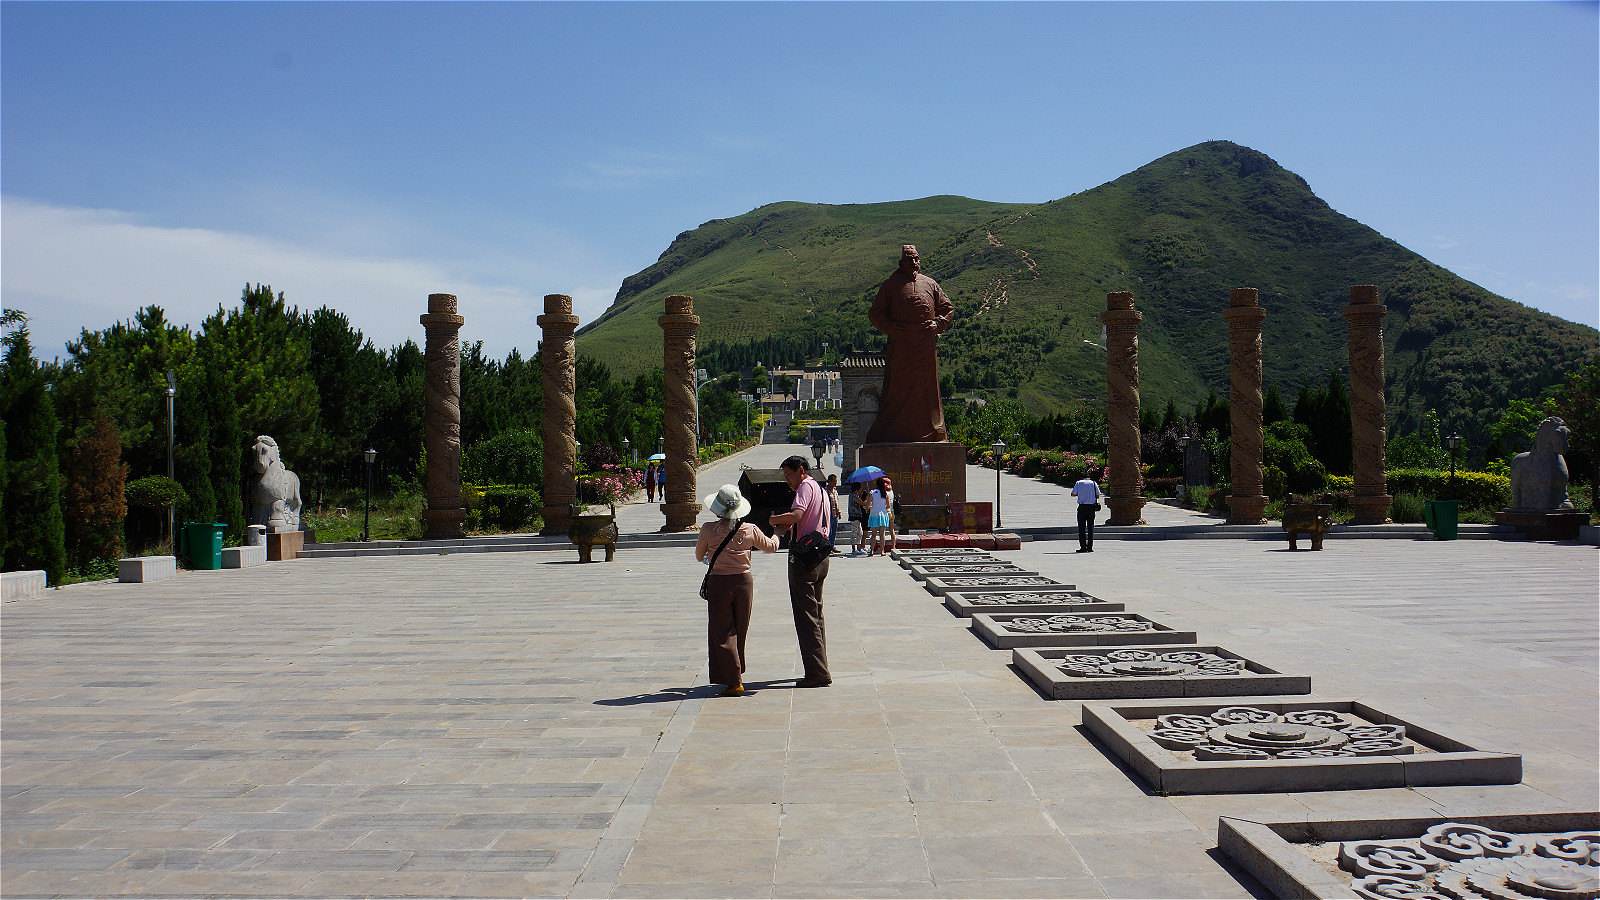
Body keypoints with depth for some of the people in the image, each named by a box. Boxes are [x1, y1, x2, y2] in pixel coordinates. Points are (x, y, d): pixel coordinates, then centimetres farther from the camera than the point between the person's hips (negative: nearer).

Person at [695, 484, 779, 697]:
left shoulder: (708, 530, -10)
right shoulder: (750, 530, -4)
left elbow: (699, 556, 5)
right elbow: (771, 547, 13)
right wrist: (776, 537, 36)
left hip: (718, 583, -3)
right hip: (743, 581, 3)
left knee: (722, 632, 3)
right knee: (739, 631, 17)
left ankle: (734, 681, -4)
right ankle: (737, 674, 28)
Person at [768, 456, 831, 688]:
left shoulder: (806, 486, -9)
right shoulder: (821, 490, 21)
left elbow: (796, 514, -26)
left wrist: (775, 519, -11)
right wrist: (789, 526, 15)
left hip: (803, 557, -10)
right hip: (820, 556, 10)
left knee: (806, 616, -8)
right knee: (816, 614, 15)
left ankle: (818, 674, -9)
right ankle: (819, 670, 20)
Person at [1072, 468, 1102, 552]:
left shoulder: (1079, 483, 2)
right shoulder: (1093, 483, 5)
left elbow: (1073, 494, 1)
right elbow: (1098, 495, 6)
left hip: (1082, 507, -1)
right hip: (1091, 507, 1)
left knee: (1082, 527, 1)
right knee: (1090, 527, 8)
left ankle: (1083, 547, -4)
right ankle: (1090, 547, 6)